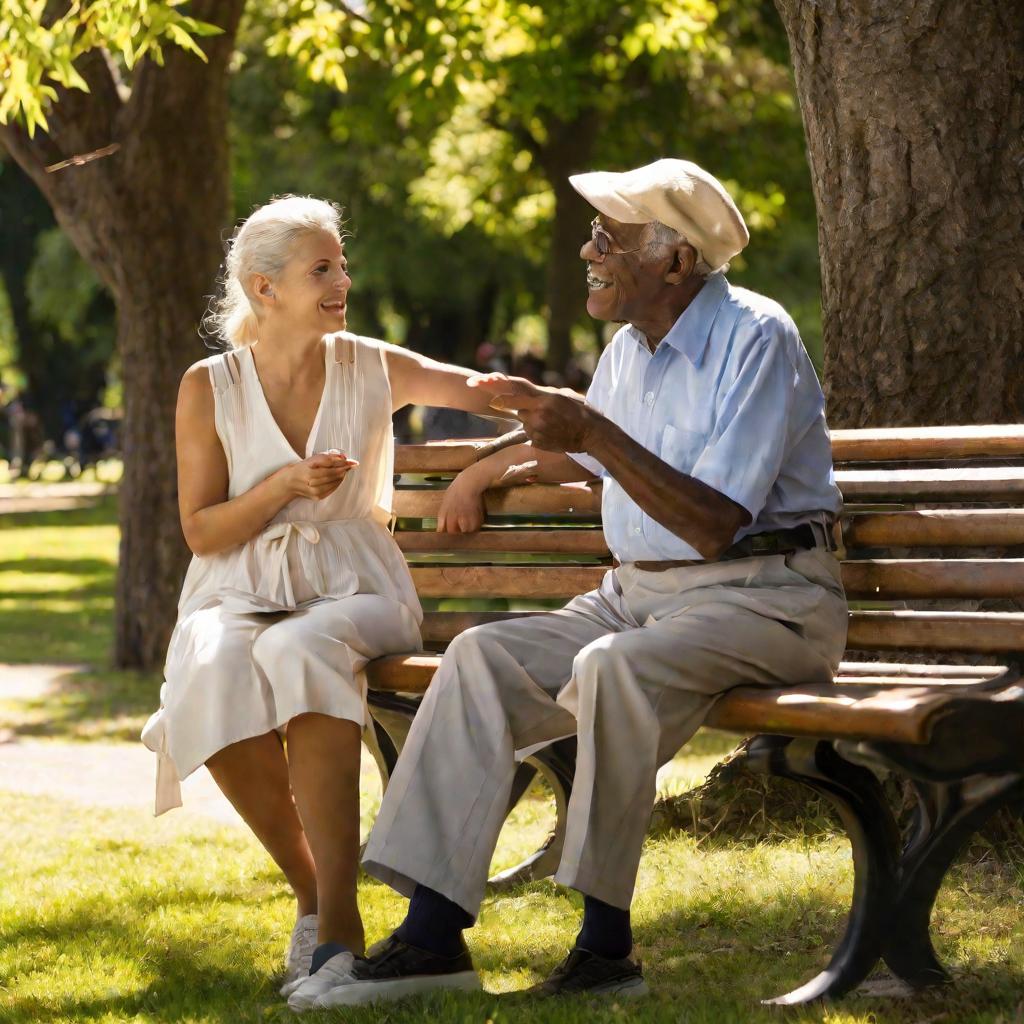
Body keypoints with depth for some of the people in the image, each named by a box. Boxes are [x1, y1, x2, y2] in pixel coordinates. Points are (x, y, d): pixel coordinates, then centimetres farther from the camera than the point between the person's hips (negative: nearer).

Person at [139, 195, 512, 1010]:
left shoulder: (374, 370, 5)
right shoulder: (210, 388, 4)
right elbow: (201, 531, 4)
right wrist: (284, 486, -12)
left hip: (352, 588, 0)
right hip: (240, 591, 1)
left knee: (302, 651, -38)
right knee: (214, 670, -37)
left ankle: (338, 919, -38)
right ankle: (309, 888, -16)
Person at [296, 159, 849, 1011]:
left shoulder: (757, 339, -14)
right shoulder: (632, 347, 12)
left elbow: (716, 525, -23)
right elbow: (585, 455, 37)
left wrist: (598, 435, -29)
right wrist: (490, 469, 42)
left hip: (762, 592, -8)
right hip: (640, 591, 8)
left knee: (612, 667, -35)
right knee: (482, 658, -11)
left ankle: (606, 942, -24)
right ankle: (433, 931, -16)